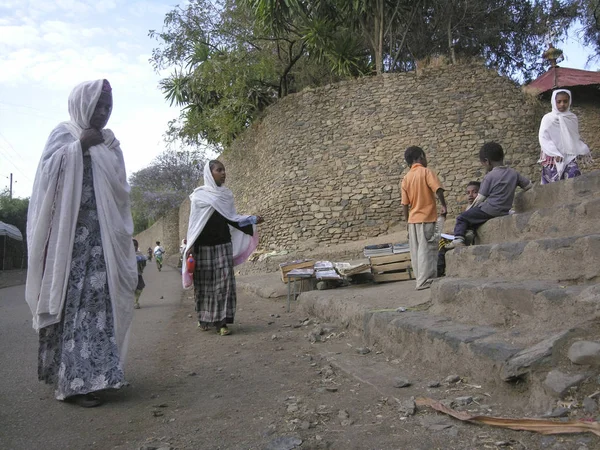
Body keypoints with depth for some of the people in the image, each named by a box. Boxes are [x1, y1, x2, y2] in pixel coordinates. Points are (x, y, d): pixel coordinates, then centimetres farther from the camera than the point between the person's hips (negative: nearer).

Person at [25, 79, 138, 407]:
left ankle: (88, 374, 11)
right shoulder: (63, 134, 3)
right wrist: (80, 146, -12)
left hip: (101, 234, 6)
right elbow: (48, 172, -11)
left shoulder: (108, 142, 18)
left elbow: (120, 187, 12)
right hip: (70, 233, -5)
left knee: (98, 300, 3)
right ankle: (74, 380, -7)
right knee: (72, 302, -9)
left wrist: (106, 150, 0)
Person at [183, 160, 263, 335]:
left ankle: (222, 321, -2)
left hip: (223, 244, 3)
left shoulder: (227, 195, 10)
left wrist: (252, 220, 3)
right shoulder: (199, 195, -2)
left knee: (224, 281, -4)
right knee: (204, 282, 4)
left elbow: (232, 218, 12)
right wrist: (190, 245, -6)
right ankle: (204, 318, 19)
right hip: (204, 245, -3)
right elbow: (194, 221, -3)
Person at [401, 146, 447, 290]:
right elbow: (438, 189, -19)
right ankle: (425, 281, -4)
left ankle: (420, 279, 15)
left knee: (416, 251, 10)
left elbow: (405, 204, 8)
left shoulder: (406, 178, 9)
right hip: (427, 218, -5)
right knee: (427, 250, -3)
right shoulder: (426, 172, -5)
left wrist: (408, 221, 14)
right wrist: (443, 205, -7)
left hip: (413, 219, 6)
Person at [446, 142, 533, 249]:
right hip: (504, 212, 7)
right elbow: (530, 186, 16)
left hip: (488, 211, -7)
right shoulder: (514, 173, 8)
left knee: (461, 218, 3)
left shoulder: (490, 176, -8)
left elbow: (479, 199, -6)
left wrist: (469, 209, 8)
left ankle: (458, 238, -17)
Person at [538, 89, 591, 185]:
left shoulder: (572, 118, 11)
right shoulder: (548, 118, -1)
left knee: (575, 176, -16)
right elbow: (543, 138, -8)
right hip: (553, 157, -3)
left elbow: (576, 138, 20)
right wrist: (555, 154, -17)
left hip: (570, 155, 3)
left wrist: (583, 151, 7)